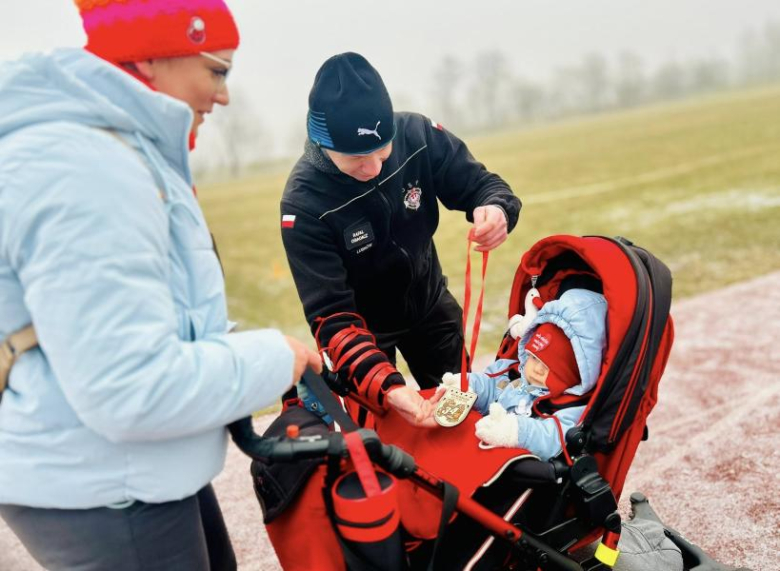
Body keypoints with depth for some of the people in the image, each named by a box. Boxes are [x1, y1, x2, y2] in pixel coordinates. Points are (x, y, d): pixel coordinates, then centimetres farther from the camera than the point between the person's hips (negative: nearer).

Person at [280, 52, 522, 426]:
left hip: (429, 303, 4)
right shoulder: (304, 202, -31)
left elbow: (480, 183, -11)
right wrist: (386, 386, -46)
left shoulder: (417, 135, -23)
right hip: (365, 325, -3)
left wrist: (496, 209, -37)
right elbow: (331, 316, -32)